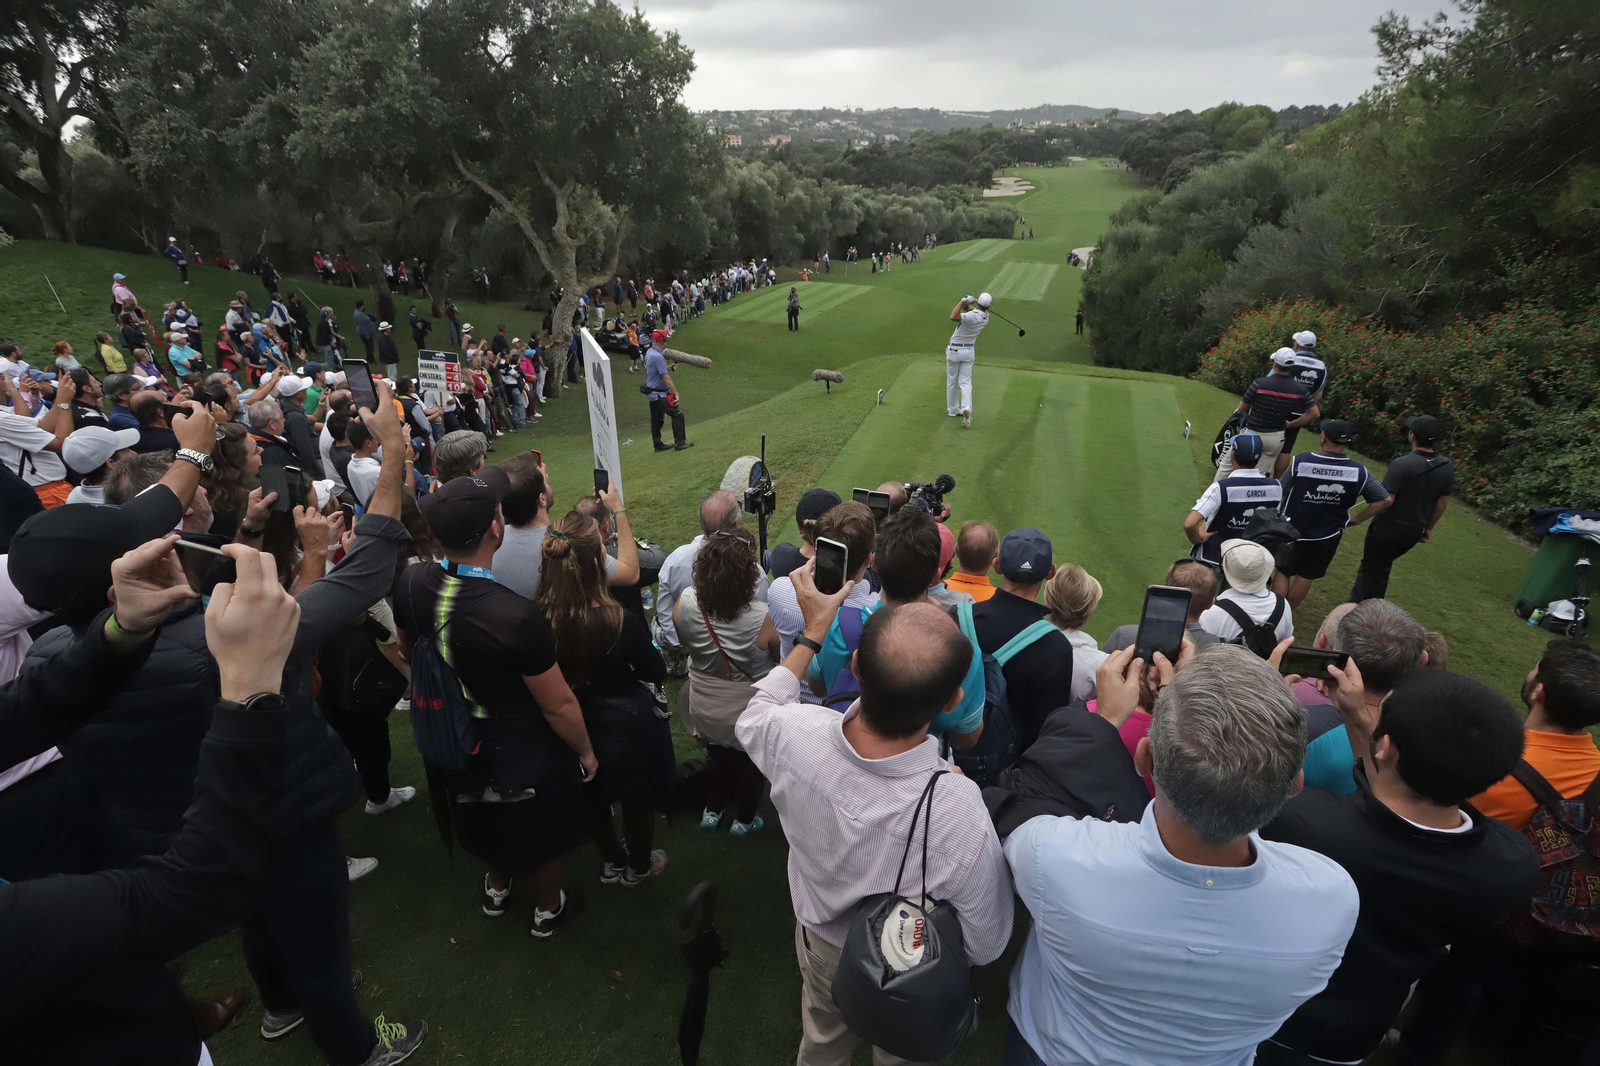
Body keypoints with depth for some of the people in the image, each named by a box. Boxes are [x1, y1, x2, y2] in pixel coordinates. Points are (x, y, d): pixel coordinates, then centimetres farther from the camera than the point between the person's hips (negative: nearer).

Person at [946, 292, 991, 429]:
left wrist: (963, 301, -32)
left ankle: (953, 409, 21)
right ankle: (966, 409, -18)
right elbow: (969, 308, 10)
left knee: (952, 381, 12)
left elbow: (953, 317, -41)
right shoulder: (986, 317, -2)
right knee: (966, 382, 4)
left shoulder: (972, 316, -25)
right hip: (969, 351, 5)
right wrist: (966, 303, -12)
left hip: (954, 350, -5)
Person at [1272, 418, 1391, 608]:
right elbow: (1386, 499, -7)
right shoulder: (1359, 472, -13)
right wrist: (1356, 519, 2)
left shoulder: (1301, 461, -22)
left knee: (1283, 571, 17)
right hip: (1328, 536, 2)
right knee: (1305, 577, 18)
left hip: (1292, 530, -2)